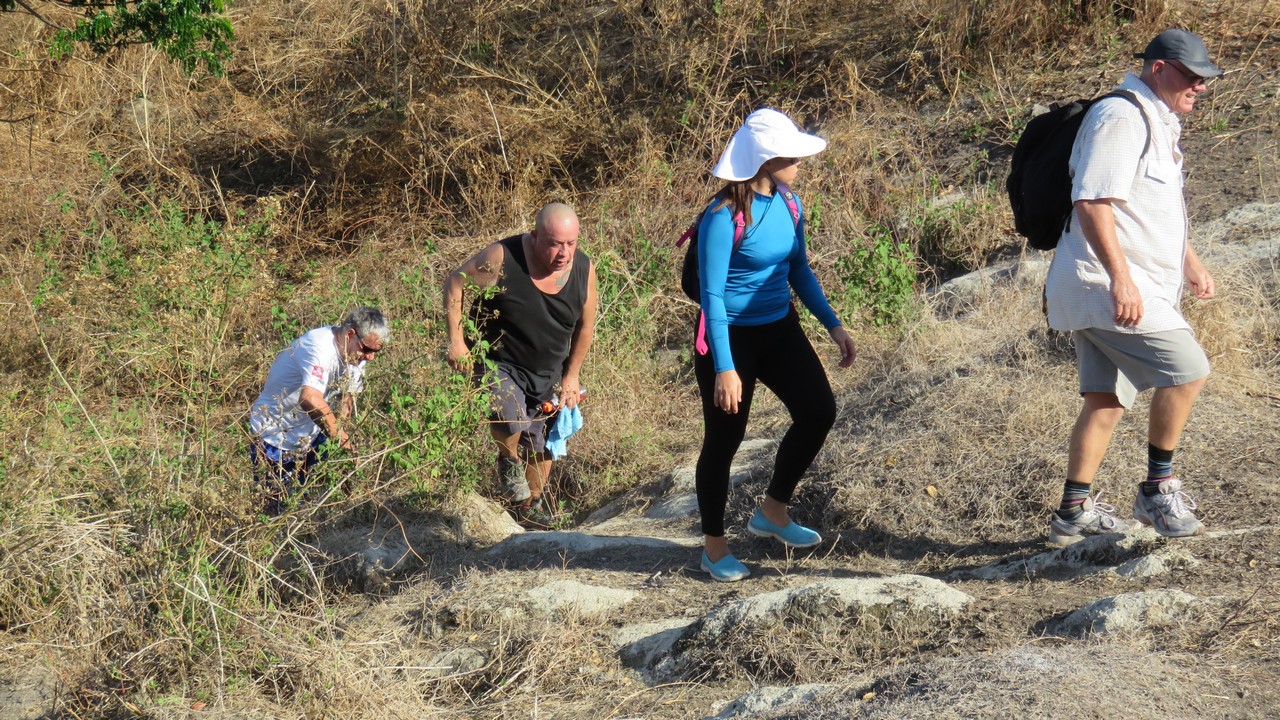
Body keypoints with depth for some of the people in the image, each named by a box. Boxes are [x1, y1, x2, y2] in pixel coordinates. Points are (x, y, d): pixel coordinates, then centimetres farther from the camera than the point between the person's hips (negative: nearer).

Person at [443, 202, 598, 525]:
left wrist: (572, 375, 5)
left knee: (541, 446, 14)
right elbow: (455, 283, -10)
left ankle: (531, 503, 42)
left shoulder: (583, 269, -10)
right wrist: (456, 341, -14)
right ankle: (509, 459, 4)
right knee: (512, 420, -30)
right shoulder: (501, 259, -24)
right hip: (496, 364, -5)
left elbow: (585, 325, 5)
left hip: (548, 374, 5)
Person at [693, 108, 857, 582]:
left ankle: (772, 512, 24)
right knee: (724, 438, 3)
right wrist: (724, 368, -25)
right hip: (732, 335, -7)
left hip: (779, 329, 7)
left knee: (818, 411, 3)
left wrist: (834, 326, 11)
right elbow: (712, 295, -21)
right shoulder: (725, 217, -22)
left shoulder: (788, 204, 1)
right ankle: (714, 546, 18)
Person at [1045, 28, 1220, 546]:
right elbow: (1092, 203, -23)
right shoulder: (1120, 117, -14)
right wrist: (1120, 279, -28)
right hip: (1106, 285, -11)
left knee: (1107, 400, 12)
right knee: (1187, 369, -15)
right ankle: (1158, 491, -6)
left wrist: (1189, 263, 33)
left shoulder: (1158, 123, 20)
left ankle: (1073, 512, 16)